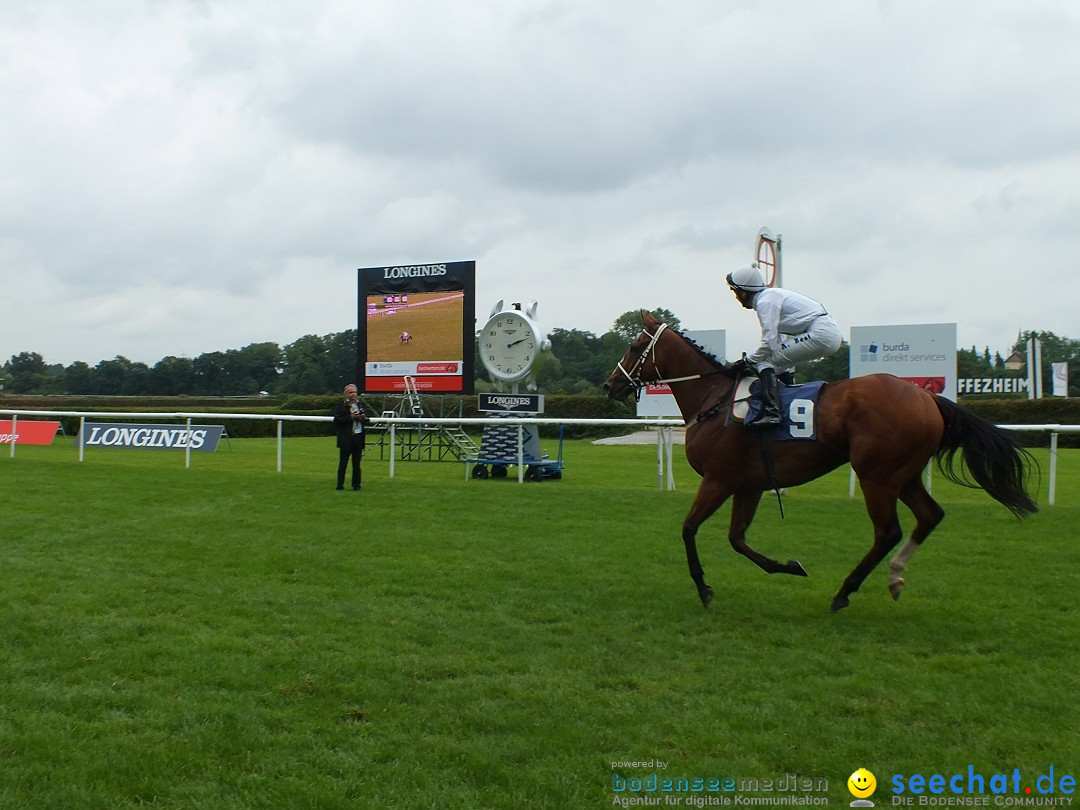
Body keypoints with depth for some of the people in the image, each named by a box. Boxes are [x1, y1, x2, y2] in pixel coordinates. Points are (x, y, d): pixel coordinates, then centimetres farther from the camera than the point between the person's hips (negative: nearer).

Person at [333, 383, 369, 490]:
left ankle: (356, 484, 14)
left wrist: (361, 418, -3)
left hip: (358, 437, 5)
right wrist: (351, 417, -17)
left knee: (357, 464, 8)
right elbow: (336, 421, -12)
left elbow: (366, 420, 20)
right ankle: (340, 485, 3)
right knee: (343, 463, 0)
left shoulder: (360, 405, 15)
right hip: (346, 439, -5)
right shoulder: (340, 406, -2)